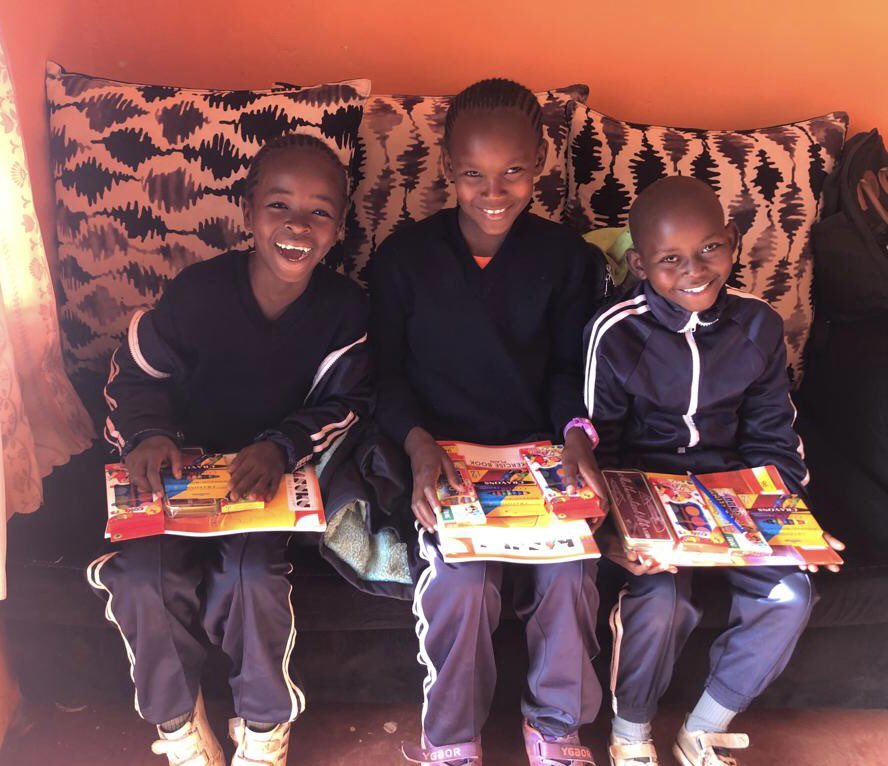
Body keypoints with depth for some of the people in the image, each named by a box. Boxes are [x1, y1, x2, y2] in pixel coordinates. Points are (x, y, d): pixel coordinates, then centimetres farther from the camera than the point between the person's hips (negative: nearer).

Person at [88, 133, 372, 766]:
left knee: (252, 573, -27)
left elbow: (346, 405, -5)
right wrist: (148, 434, -19)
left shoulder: (345, 309, -11)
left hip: (277, 476, -1)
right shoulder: (198, 290, -13)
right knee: (144, 579, -22)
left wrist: (281, 447, -22)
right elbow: (137, 373, 0)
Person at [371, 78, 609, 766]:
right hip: (440, 457, -1)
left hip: (538, 453, 2)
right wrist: (419, 443, -15)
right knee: (459, 580, -26)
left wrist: (576, 432, -11)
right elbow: (386, 370, 1)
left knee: (570, 571, -22)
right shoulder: (404, 256, -1)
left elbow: (569, 367, 8)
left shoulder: (565, 257, 4)